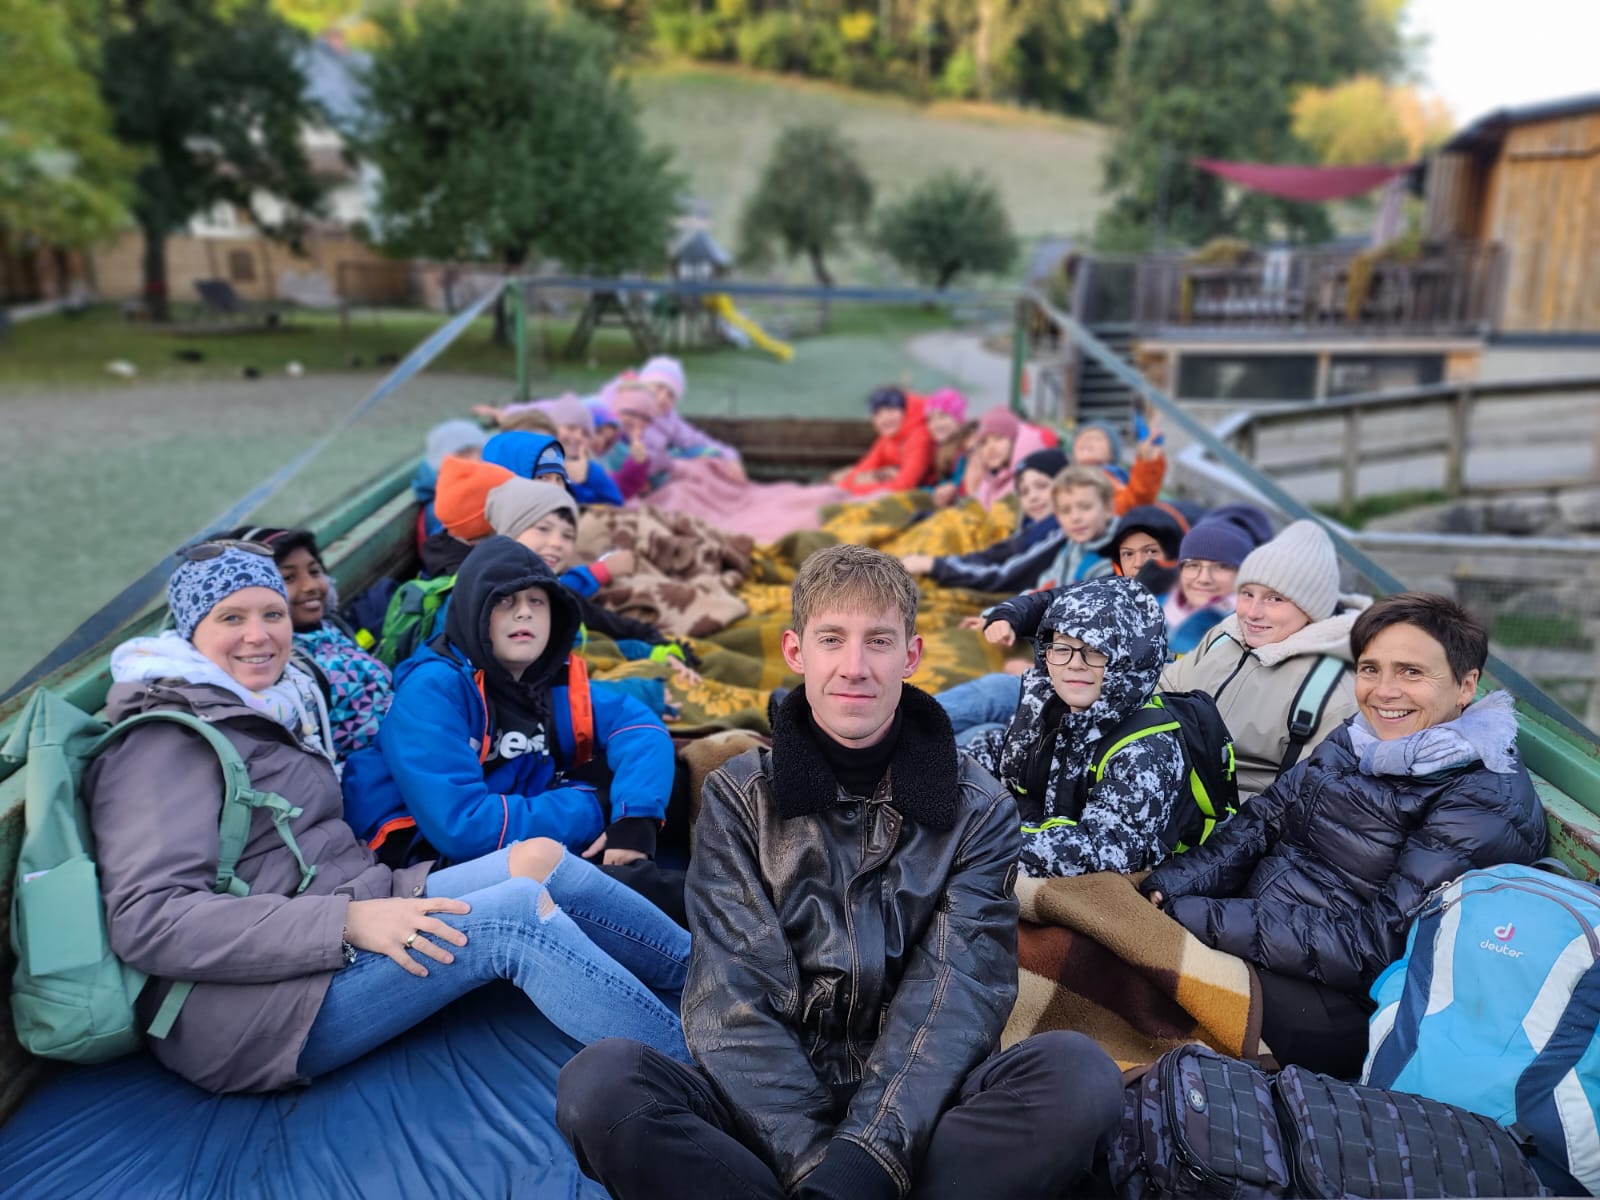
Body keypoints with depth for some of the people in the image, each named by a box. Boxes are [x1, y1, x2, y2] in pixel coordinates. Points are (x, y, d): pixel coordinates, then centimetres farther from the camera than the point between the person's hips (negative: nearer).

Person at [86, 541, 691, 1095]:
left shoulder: (276, 709, 18)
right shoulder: (161, 746, -10)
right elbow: (147, 921, -20)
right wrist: (347, 922, -28)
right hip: (239, 1011, -8)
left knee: (542, 860, -7)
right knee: (517, 914, -24)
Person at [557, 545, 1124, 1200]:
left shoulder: (977, 809, 5)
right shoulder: (739, 796, 4)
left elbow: (956, 993, -7)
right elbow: (730, 996, -6)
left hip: (921, 1112, 0)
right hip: (769, 1115, 0)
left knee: (1079, 1073, -29)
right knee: (599, 1081, -28)